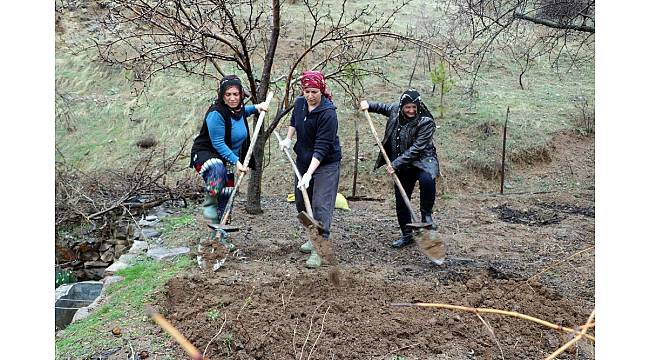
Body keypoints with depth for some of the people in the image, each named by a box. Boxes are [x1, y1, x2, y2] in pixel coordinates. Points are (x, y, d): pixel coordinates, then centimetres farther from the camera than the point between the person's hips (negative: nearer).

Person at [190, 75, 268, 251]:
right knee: (218, 167, -44)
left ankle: (219, 236, 25)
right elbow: (218, 144, -24)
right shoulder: (216, 114, -24)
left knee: (225, 199, 11)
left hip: (229, 159, 8)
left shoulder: (239, 109, 1)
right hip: (206, 154, -8)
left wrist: (256, 107, 13)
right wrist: (236, 162, -28)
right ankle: (209, 204, -23)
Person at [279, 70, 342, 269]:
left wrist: (309, 173, -34)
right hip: (303, 159, 8)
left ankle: (319, 249, -5)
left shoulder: (328, 113, -25)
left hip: (326, 163, -8)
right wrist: (288, 139, 7)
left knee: (321, 205, -11)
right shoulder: (299, 103, -2)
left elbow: (322, 147, -29)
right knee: (302, 202, 15)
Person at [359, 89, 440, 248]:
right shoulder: (395, 110, 1)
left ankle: (426, 214, -16)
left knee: (427, 179, -39)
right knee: (401, 201, 7)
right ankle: (407, 235, 25)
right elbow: (382, 107, 26)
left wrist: (396, 164, -26)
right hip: (402, 165, 6)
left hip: (423, 160, -6)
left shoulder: (426, 122, -18)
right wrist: (368, 105, 9)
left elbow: (417, 148, -24)